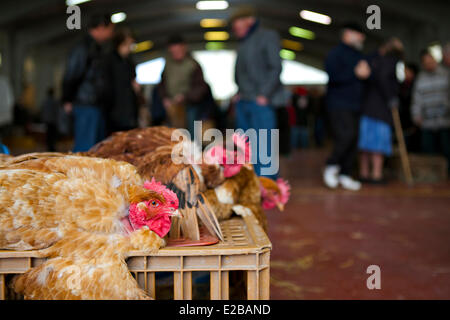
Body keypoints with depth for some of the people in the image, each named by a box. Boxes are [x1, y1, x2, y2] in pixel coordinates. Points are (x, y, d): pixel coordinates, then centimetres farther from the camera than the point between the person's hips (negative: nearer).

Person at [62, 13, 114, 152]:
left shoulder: (99, 49, 18)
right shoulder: (82, 48, -11)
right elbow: (71, 77, -12)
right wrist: (68, 101, -9)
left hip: (98, 105, 9)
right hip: (86, 105, -9)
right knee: (85, 148, -9)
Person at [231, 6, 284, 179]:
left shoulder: (268, 36, 0)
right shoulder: (244, 43, 21)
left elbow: (276, 67, -8)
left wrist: (264, 94, -14)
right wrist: (240, 92, 11)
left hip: (261, 102, -8)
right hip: (243, 101, 8)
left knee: (263, 147, -11)